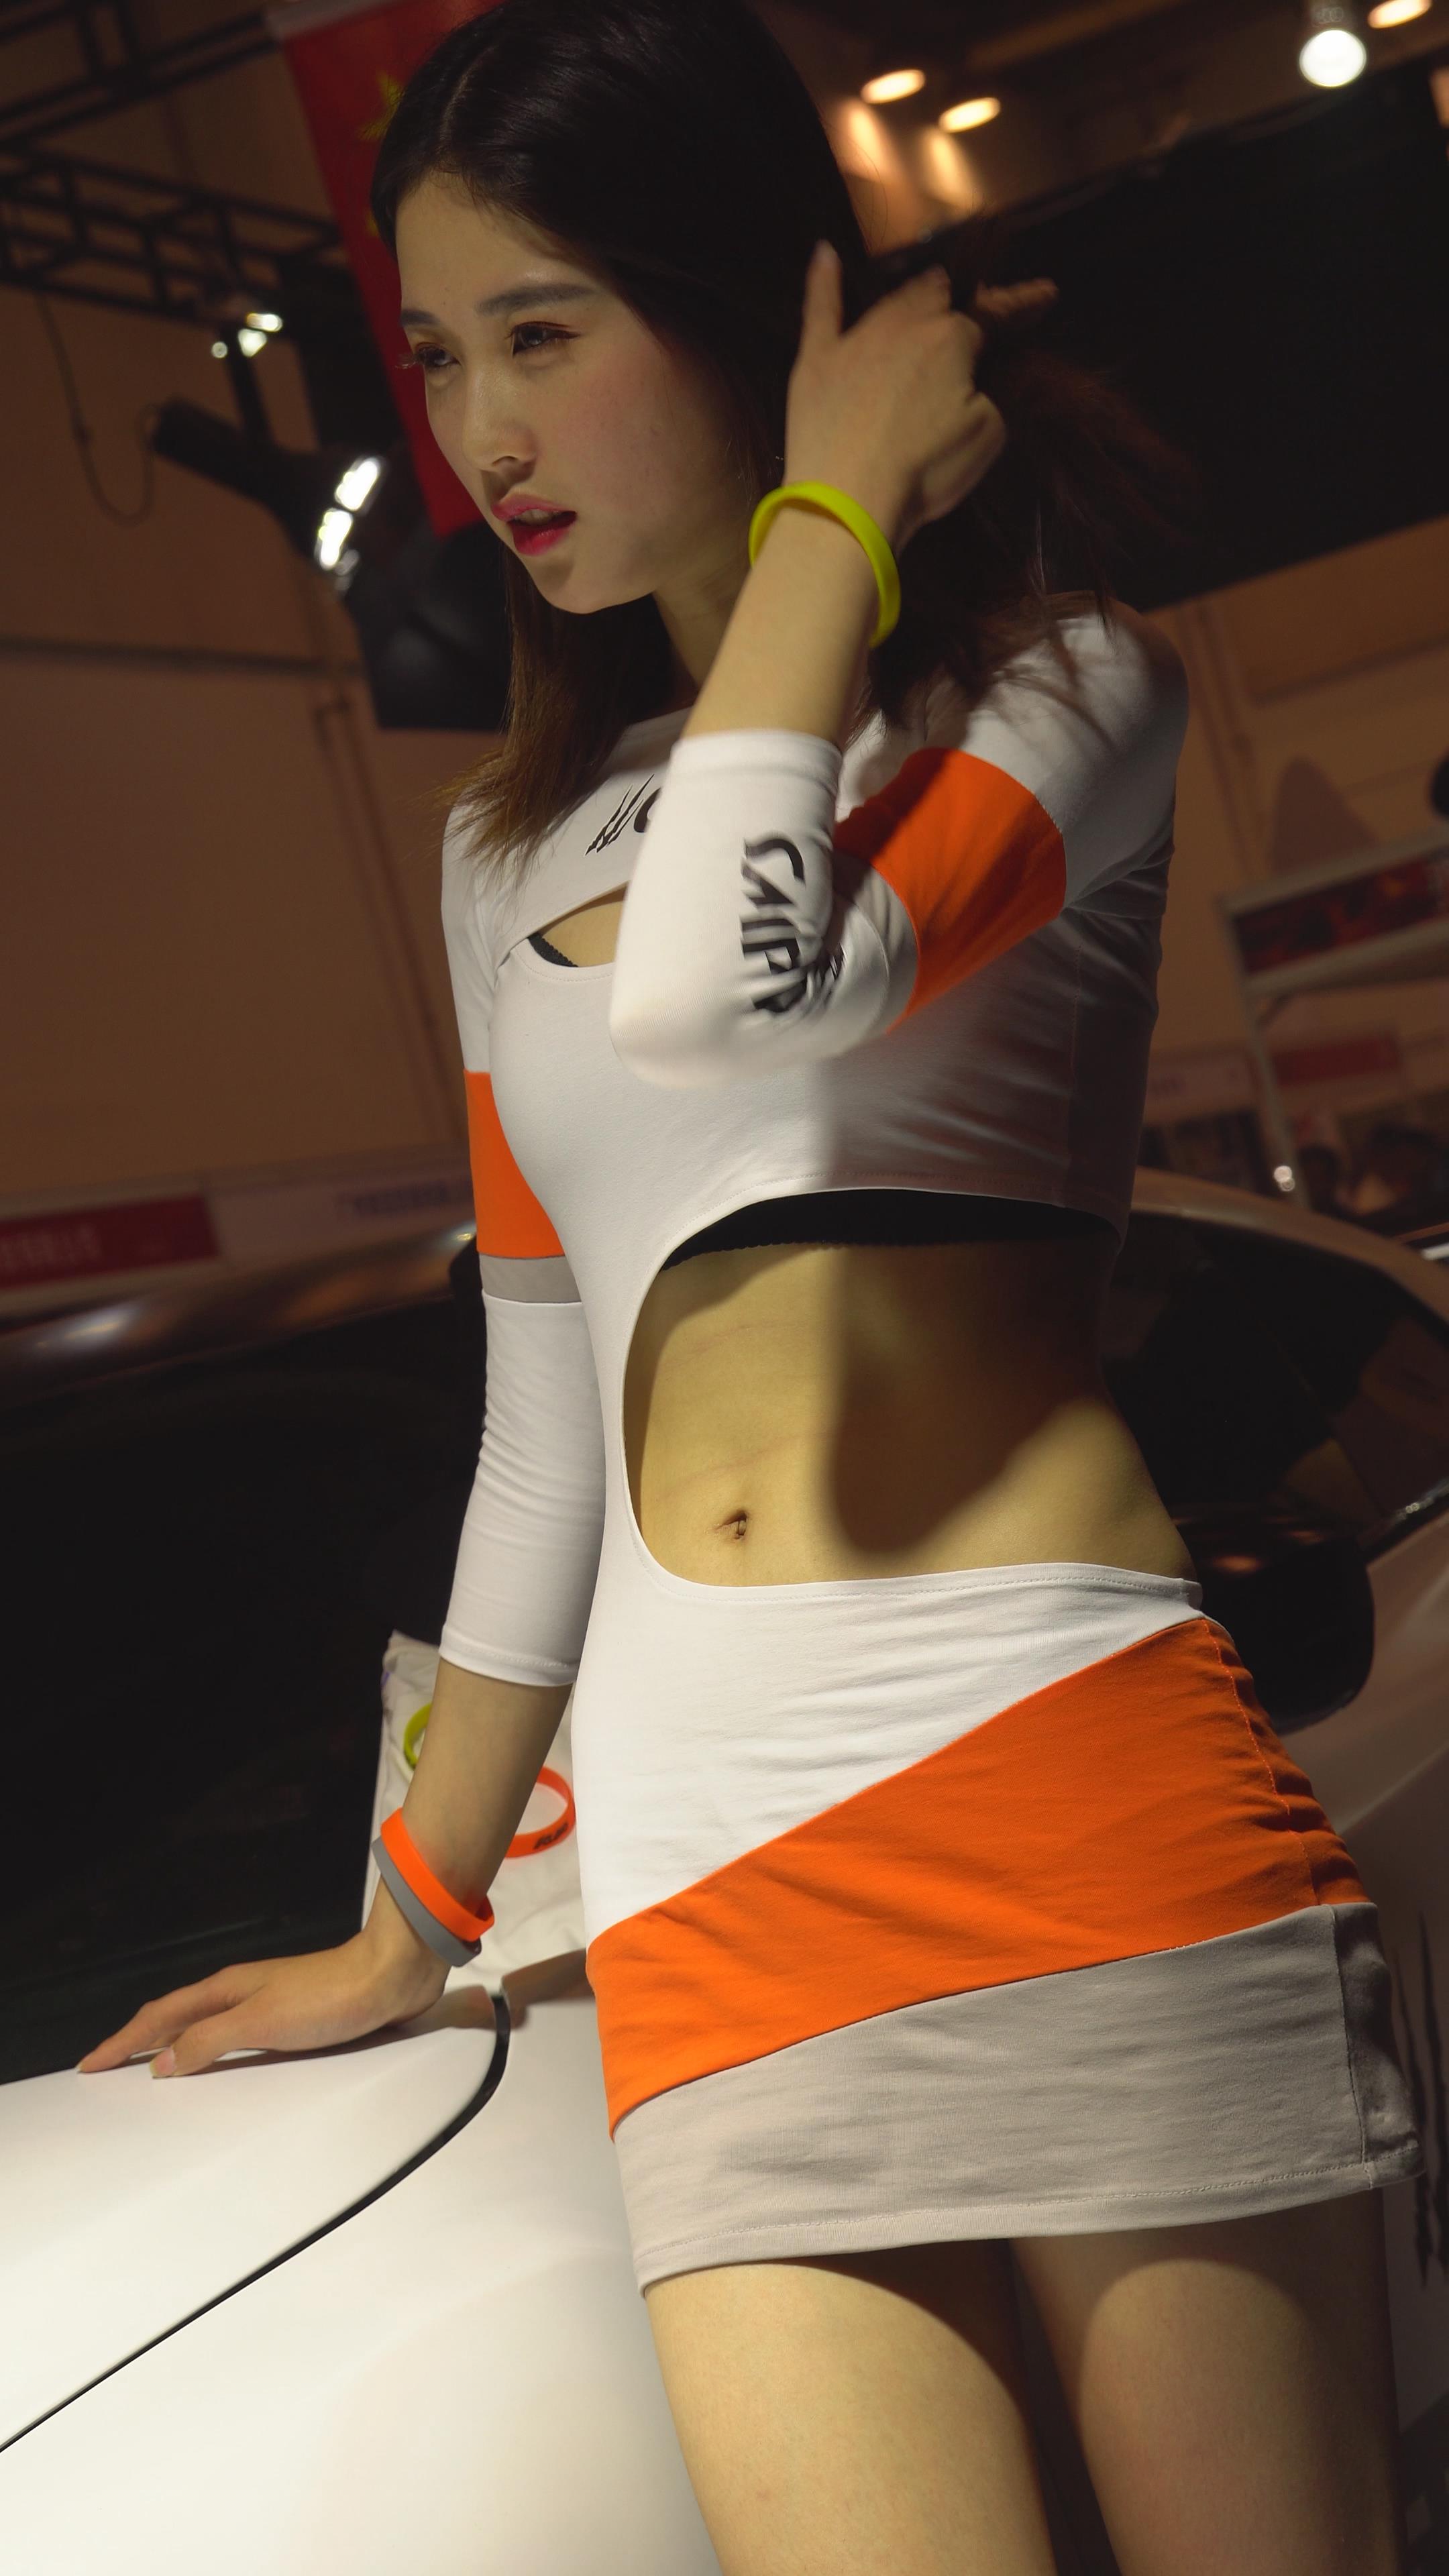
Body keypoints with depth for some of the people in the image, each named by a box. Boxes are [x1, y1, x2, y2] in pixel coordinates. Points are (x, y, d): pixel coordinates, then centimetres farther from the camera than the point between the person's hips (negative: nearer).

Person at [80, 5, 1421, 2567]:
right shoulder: (516, 840, 21)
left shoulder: (1064, 687, 6)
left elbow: (725, 989, -17)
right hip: (708, 1863, 4)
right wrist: (409, 1926, 27)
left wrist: (837, 514, -3)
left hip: (1070, 1766, -3)